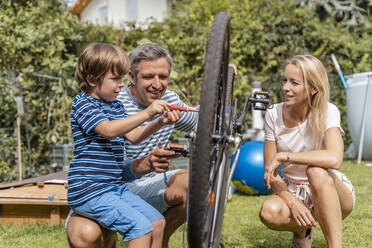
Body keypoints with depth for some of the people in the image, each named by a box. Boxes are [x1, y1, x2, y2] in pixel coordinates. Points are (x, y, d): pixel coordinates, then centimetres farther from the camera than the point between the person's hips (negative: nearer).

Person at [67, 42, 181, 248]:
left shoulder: (115, 106, 17)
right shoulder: (83, 104, -11)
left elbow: (133, 136, 14)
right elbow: (109, 130, -28)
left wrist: (160, 122, 0)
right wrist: (146, 114, -33)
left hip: (116, 187, 9)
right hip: (90, 192, -9)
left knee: (157, 222, 7)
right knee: (142, 228, -18)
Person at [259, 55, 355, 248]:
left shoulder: (328, 112, -17)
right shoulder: (274, 115, -7)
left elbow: (334, 159, -37)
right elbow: (270, 171, -7)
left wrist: (284, 156, -34)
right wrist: (293, 202, -24)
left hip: (333, 191, -3)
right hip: (292, 190, 3)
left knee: (316, 171, -37)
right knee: (269, 213, -30)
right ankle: (302, 230, 4)